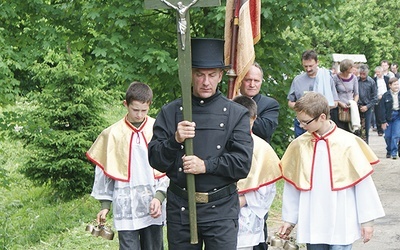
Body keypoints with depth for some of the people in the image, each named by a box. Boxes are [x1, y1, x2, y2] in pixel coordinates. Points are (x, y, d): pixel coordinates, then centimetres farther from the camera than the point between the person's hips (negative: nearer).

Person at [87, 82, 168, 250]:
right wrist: (105, 204, 7)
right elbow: (104, 171, 9)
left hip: (153, 210, 1)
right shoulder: (112, 134, 1)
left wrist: (160, 196, -10)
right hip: (125, 209, -1)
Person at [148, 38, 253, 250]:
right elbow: (155, 160, 2)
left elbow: (242, 163, -4)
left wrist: (206, 165, -16)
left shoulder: (236, 114, 4)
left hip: (221, 209, -1)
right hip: (180, 208, 2)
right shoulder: (170, 112, 6)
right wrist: (175, 140, -16)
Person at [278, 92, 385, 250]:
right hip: (311, 224, 3)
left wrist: (367, 220, -1)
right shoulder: (299, 145, 0)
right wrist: (289, 219, 12)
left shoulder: (346, 143, -8)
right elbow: (292, 185, 9)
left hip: (341, 225, -3)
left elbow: (363, 183, -3)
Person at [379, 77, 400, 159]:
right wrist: (383, 121, -6)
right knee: (388, 136, 6)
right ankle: (389, 150, 26)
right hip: (388, 116, 0)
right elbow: (382, 109, -3)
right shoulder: (386, 96, -3)